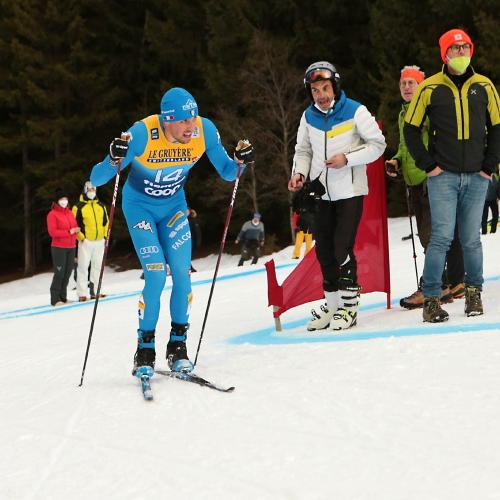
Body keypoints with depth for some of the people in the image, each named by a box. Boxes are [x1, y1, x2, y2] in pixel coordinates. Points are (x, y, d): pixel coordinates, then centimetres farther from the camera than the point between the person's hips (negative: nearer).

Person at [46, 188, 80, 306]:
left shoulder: (70, 213, 14)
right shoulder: (53, 214, -6)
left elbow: (75, 225, 21)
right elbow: (52, 231, -12)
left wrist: (77, 229, -4)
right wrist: (68, 232, -18)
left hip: (71, 247, 6)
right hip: (59, 248, -6)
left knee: (67, 273, 6)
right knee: (59, 274, -8)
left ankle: (63, 297, 12)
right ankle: (55, 299, -5)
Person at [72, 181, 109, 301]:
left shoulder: (101, 206, 13)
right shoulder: (79, 207, -3)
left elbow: (106, 221, 19)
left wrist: (105, 235, 8)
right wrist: (80, 237, -13)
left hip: (100, 241, 5)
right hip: (86, 241, -5)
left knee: (97, 266, 9)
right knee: (83, 266, -7)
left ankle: (94, 291, 16)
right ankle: (82, 294, -6)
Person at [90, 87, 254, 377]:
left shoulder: (205, 130, -22)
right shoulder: (142, 134, -31)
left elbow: (227, 173, -8)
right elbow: (96, 179, -28)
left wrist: (240, 161, -29)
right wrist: (114, 160, -48)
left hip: (174, 206, 3)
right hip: (140, 206, -3)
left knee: (182, 273, -10)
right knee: (156, 274, -16)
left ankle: (178, 345, 5)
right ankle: (145, 349, -2)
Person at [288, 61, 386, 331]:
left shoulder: (355, 112, -10)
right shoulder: (309, 117, 5)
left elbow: (377, 144, -6)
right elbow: (303, 150, 16)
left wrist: (348, 158, -18)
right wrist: (299, 172, -3)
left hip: (350, 190, -5)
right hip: (323, 192, 5)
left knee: (343, 248, -12)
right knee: (324, 249, 7)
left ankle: (349, 306, -2)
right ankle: (333, 305, 20)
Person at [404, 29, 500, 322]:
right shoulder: (430, 88, 0)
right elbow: (411, 130, 4)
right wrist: (428, 165, -3)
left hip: (476, 178, 2)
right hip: (443, 176, -2)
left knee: (471, 239, 7)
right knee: (442, 237, -10)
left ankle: (474, 292, 23)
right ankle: (432, 299, -4)